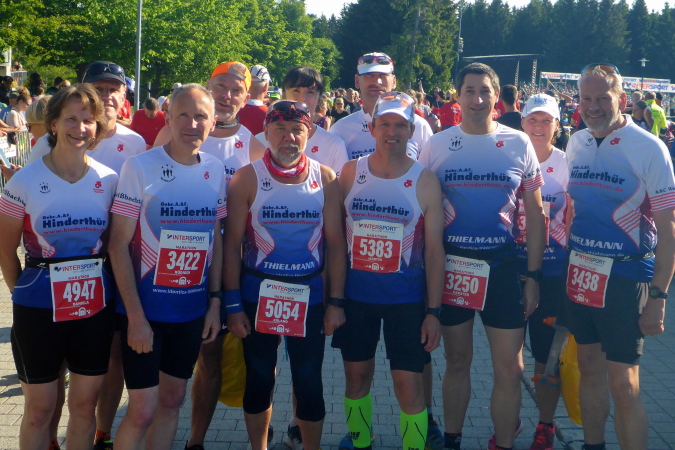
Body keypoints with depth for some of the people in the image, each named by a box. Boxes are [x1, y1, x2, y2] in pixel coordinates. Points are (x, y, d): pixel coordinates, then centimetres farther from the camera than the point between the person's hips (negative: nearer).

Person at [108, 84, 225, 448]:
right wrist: (135, 315, -14)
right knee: (142, 411, -1)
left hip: (192, 310, 5)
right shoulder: (140, 167, -12)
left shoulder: (215, 171, 2)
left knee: (171, 401, 16)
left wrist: (215, 301, 6)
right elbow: (119, 244, -11)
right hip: (145, 308, -4)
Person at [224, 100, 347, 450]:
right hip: (258, 294, -1)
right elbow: (232, 244, -4)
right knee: (258, 381, 11)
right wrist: (233, 304, -7)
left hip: (310, 295, 1)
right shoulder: (247, 179, -5)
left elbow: (335, 243, 1)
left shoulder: (326, 179, -1)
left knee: (309, 382, 8)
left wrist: (336, 301, -3)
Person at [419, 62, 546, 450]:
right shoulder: (437, 145, 1)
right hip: (450, 264, 1)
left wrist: (534, 275, -1)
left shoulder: (519, 144, 0)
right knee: (457, 362, 13)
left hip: (502, 265, 0)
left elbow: (535, 215, 4)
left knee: (509, 369, 2)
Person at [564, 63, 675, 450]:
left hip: (625, 276, -6)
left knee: (623, 383, -3)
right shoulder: (576, 145, 6)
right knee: (590, 368, 17)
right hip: (580, 272, 6)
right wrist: (566, 265, 11)